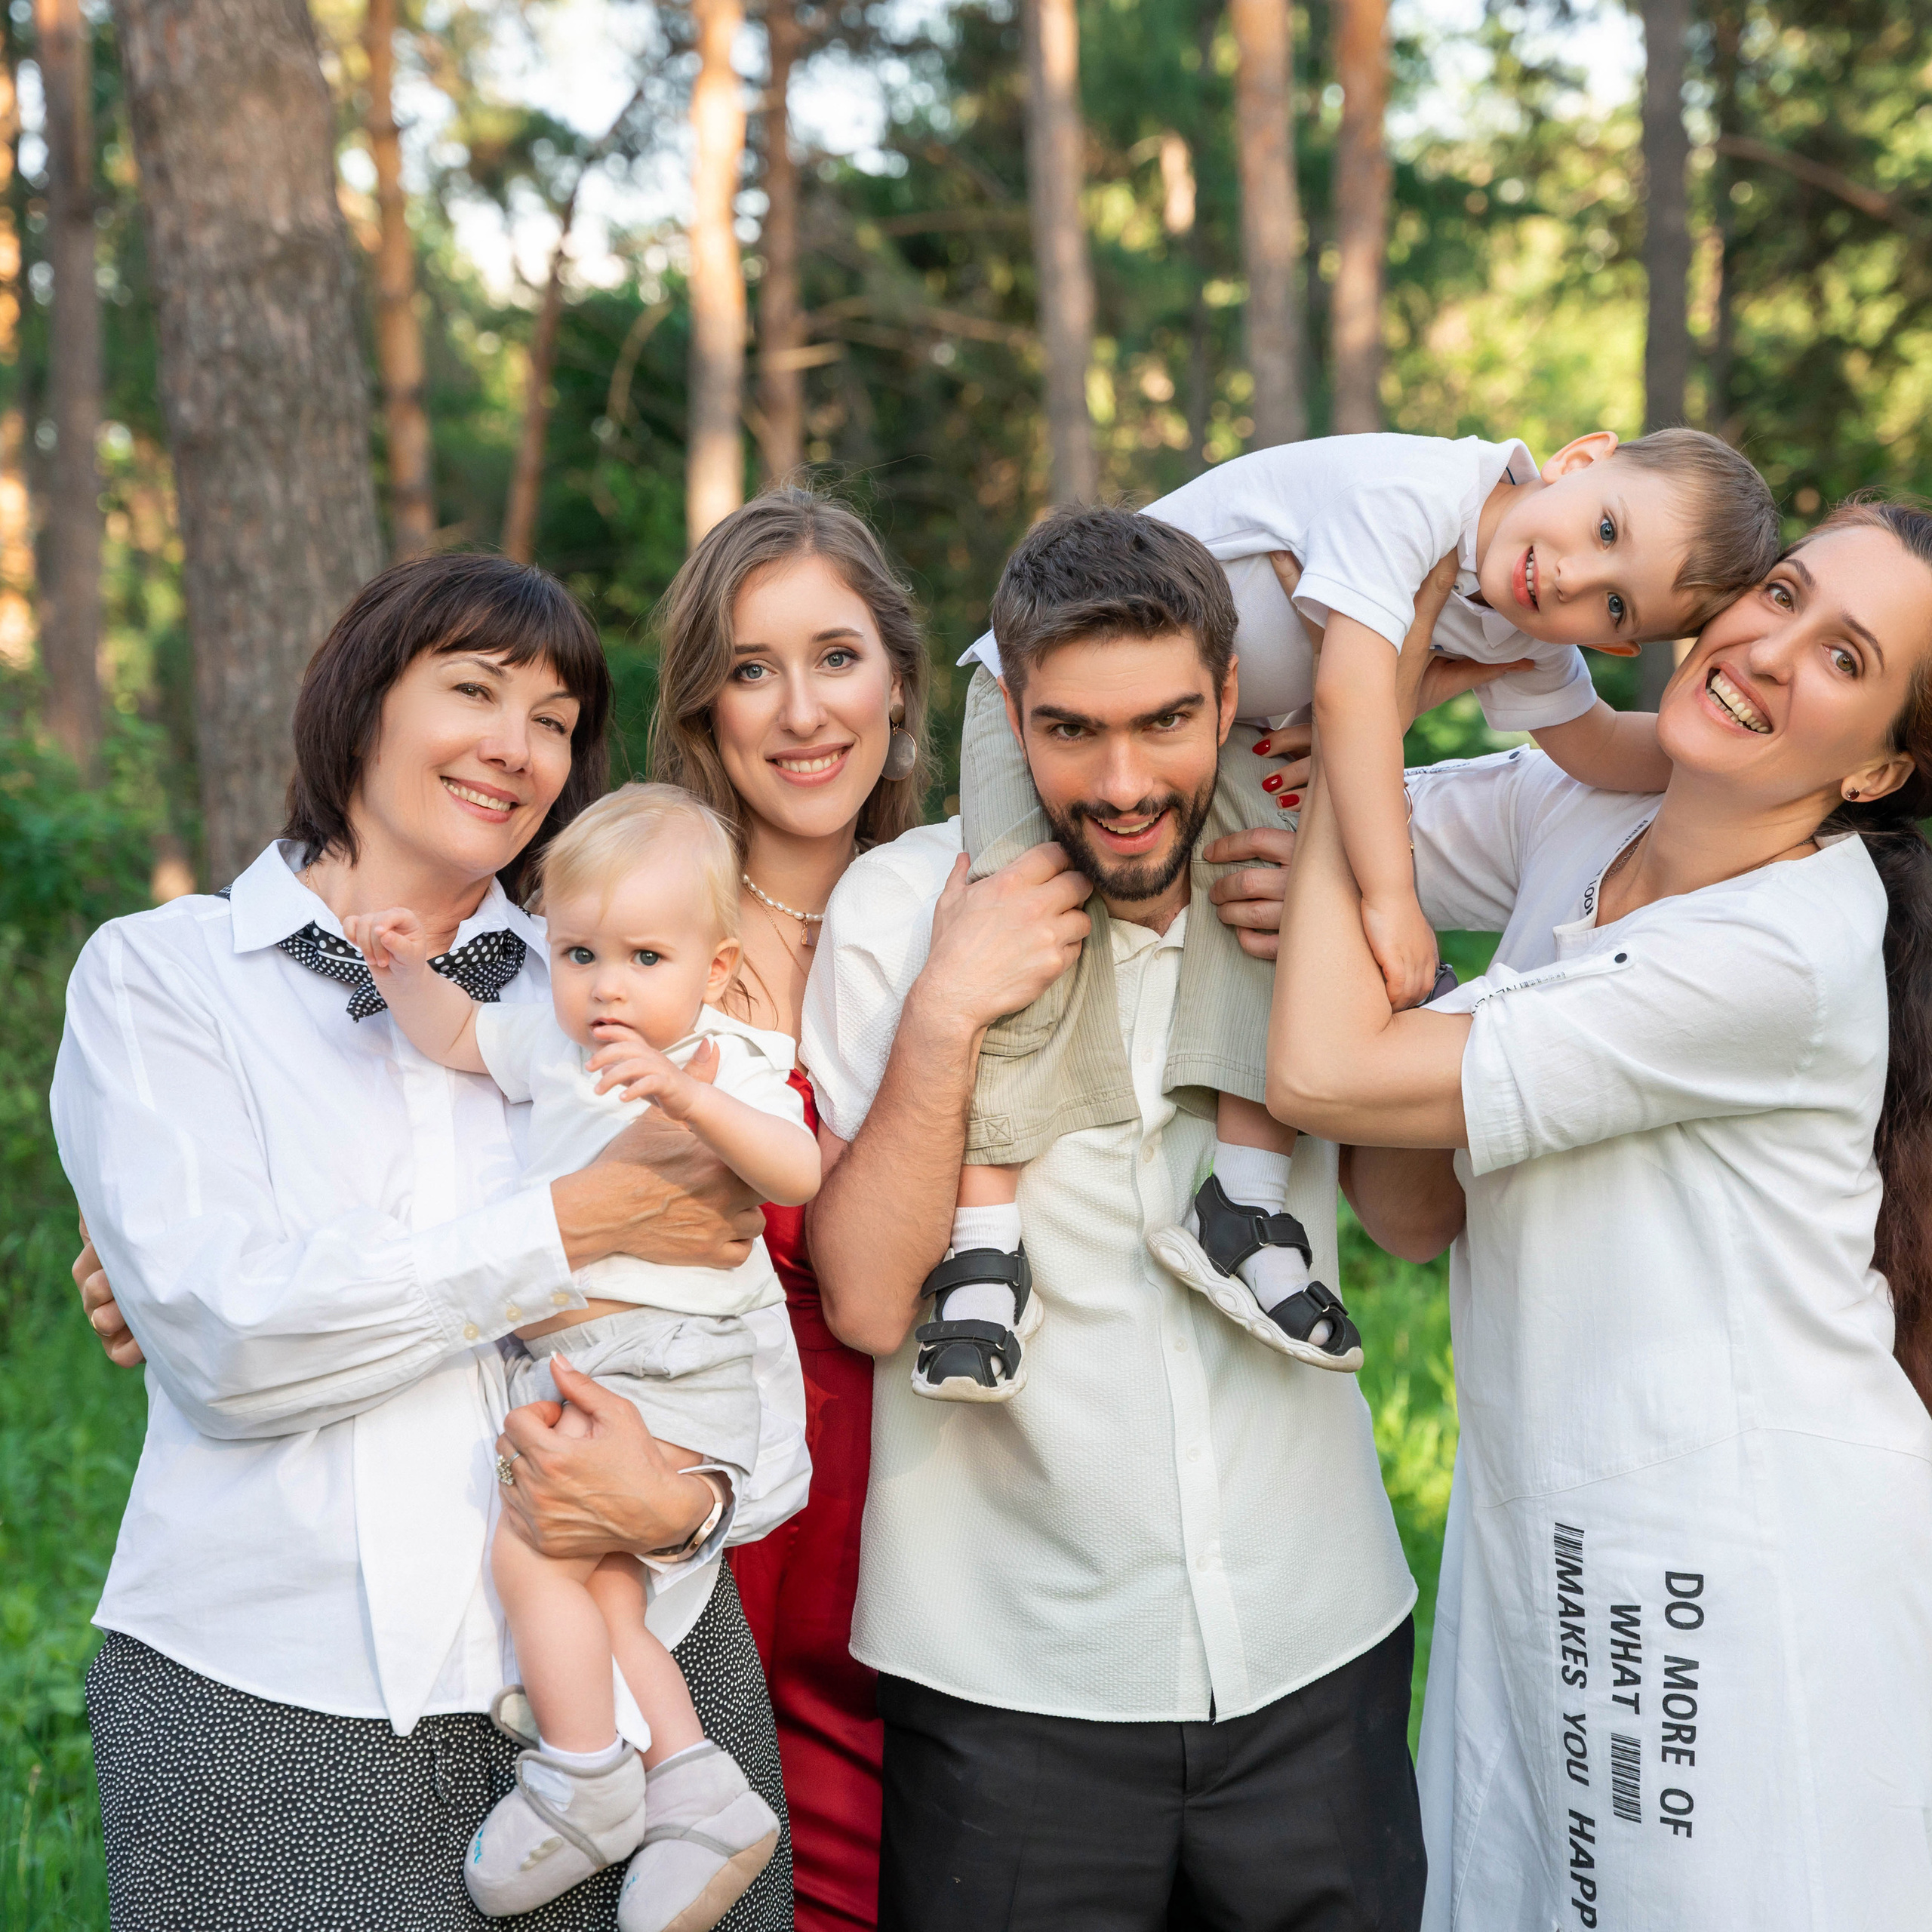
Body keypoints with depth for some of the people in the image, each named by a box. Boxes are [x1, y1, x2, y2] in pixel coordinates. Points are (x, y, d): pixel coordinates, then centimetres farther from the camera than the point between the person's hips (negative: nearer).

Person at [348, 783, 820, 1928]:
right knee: (600, 1595, -1)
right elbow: (454, 1035, 27)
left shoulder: (729, 1069, -5)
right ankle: (699, 1796, 6)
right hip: (573, 1366, 7)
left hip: (670, 1367, -7)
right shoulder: (553, 1045, 15)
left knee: (533, 1552, -16)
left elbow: (798, 1173, -21)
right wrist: (410, 973, 5)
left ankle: (587, 1789, -2)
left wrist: (692, 1098, -36)